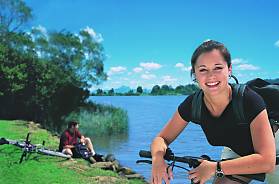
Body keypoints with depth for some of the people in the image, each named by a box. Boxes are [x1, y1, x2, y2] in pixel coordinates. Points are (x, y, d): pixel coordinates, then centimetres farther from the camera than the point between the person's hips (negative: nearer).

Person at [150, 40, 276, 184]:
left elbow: (267, 161, -40)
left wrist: (215, 168, -42)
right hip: (236, 154, 3)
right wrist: (157, 157, -37)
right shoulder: (192, 104, -23)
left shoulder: (249, 100, -36)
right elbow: (161, 138, -14)